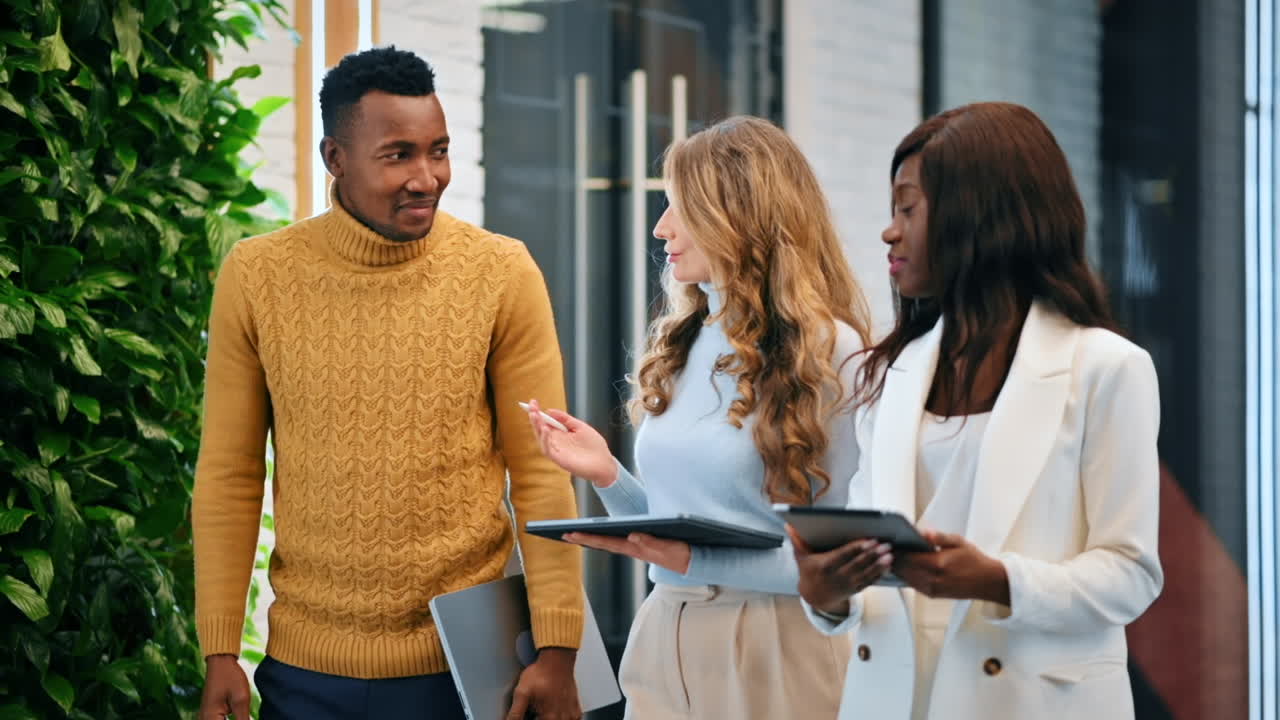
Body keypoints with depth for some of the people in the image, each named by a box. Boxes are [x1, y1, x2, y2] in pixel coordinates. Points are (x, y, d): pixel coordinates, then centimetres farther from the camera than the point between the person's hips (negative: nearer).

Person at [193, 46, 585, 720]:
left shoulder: (502, 274, -6)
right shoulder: (255, 276, -3)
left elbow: (541, 474, -4)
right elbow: (229, 477, 2)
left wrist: (556, 651, -7)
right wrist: (220, 653, 0)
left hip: (465, 664, -1)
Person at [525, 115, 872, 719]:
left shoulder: (827, 352, -11)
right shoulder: (678, 343, 10)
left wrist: (698, 561, -21)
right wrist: (608, 476, -2)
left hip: (772, 648, -6)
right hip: (664, 636, 6)